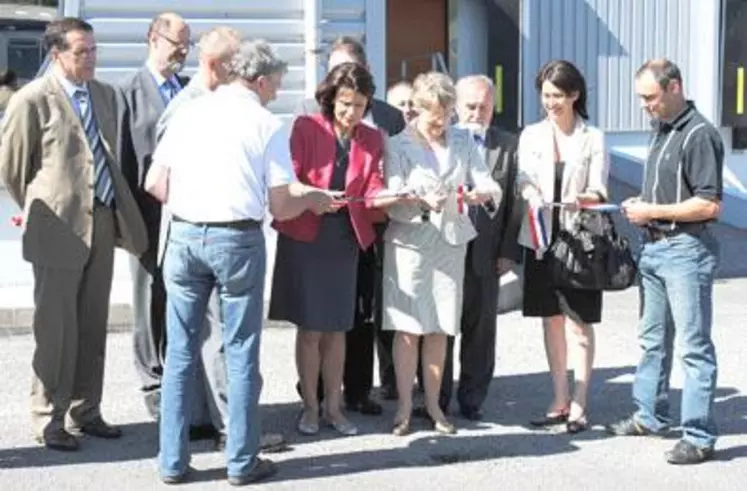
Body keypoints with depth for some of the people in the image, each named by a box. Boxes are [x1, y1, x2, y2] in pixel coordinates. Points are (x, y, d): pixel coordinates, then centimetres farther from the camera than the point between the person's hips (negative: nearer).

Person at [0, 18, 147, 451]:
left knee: (94, 325, 12)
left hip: (104, 221, 6)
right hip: (60, 227, -6)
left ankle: (86, 412, 23)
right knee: (56, 328, 1)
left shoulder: (106, 94, 10)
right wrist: (40, 211, 6)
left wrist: (118, 208, 13)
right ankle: (49, 419, 13)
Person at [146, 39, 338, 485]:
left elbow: (155, 183, 5)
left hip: (184, 234, 3)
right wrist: (310, 199, 15)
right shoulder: (267, 124, -3)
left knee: (181, 353, 10)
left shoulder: (189, 112, 7)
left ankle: (173, 461, 15)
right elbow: (281, 207, -5)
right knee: (241, 353, 7)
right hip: (237, 238, -3)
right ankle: (242, 462, 13)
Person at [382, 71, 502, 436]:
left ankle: (433, 404, 18)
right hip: (409, 242, -3)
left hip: (451, 242, 3)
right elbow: (392, 202, -10)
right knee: (408, 328, -1)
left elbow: (488, 183, 0)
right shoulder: (398, 145, -2)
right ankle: (404, 406, 7)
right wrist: (422, 203, -29)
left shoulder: (463, 142, 9)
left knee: (439, 328, 8)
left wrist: (482, 193, -23)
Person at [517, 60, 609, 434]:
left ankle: (579, 405, 5)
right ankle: (560, 401, 20)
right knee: (551, 321, 10)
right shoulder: (531, 135, 7)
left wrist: (580, 199, -27)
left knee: (579, 323, 0)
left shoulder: (593, 138, -1)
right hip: (541, 238, 3)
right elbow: (525, 180, -3)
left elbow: (598, 192, -5)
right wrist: (533, 196, -26)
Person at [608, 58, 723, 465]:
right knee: (653, 339, 18)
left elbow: (709, 204, -20)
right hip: (654, 246, 10)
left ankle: (699, 437, 2)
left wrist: (653, 212, -17)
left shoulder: (699, 135, -16)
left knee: (694, 346, -3)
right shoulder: (661, 130, 13)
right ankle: (649, 416, 31)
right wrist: (640, 204, 6)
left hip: (687, 249, -9)